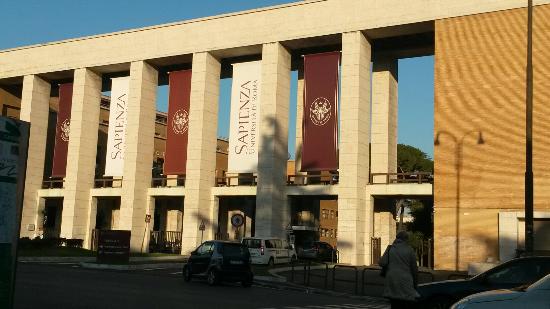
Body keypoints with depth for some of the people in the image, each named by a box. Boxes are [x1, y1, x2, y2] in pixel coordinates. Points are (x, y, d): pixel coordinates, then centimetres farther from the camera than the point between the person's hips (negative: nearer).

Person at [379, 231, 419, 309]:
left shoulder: (390, 248, 5)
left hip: (392, 282, 3)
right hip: (405, 284, -3)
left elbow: (382, 263, -5)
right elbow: (414, 268, 2)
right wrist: (415, 284, 13)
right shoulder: (409, 250, 0)